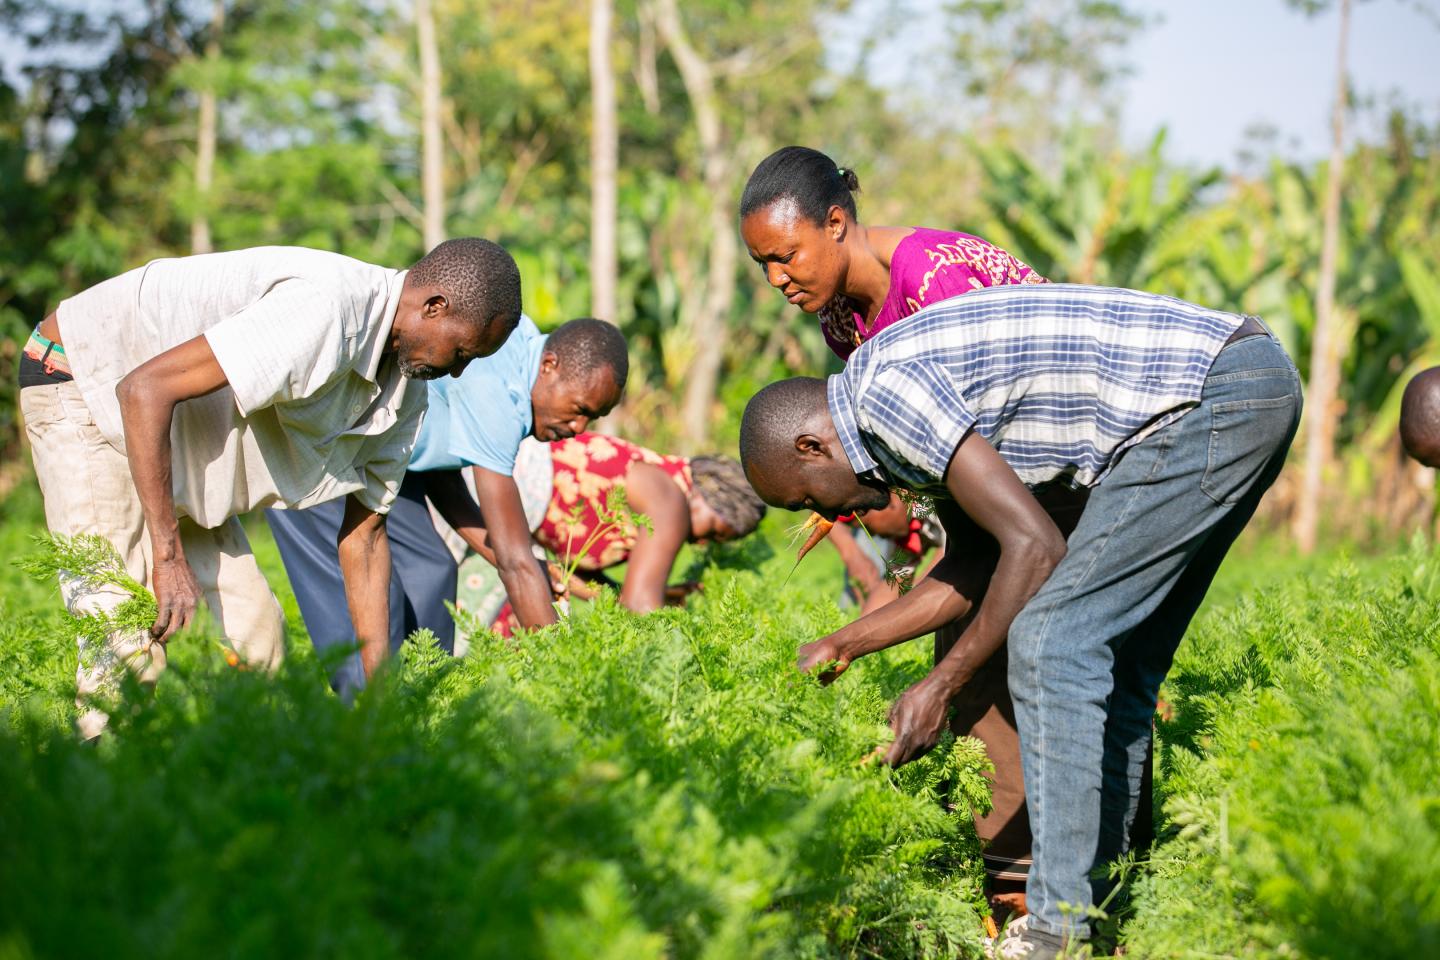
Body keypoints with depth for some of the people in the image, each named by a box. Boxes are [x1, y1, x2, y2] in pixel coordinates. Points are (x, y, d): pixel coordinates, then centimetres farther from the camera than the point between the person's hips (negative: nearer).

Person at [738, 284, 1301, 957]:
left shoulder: (882, 394, -12)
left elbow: (1034, 547, -15)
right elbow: (970, 572, 27)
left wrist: (941, 687, -5)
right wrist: (839, 647, 33)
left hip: (1215, 398, -10)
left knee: (1051, 640, -10)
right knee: (1114, 660, 14)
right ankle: (1100, 903, 17)